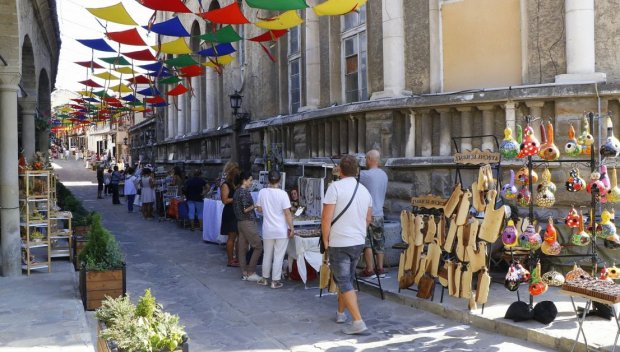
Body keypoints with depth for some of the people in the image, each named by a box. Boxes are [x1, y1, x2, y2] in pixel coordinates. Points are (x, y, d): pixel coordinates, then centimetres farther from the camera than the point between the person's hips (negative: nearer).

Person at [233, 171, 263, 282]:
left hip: (240, 222, 10)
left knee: (242, 248, 9)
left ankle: (244, 273, 12)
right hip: (248, 222, -10)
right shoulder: (245, 192, -15)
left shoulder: (237, 192, 12)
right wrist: (255, 205, -6)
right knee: (258, 247, -4)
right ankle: (250, 272, -5)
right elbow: (245, 209, -21)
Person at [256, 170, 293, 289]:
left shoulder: (262, 192, -4)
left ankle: (265, 278, 27)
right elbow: (287, 213, -14)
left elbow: (259, 209, 7)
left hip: (267, 230, 3)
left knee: (267, 255, 17)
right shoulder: (282, 194, -14)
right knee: (278, 256, 5)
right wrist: (291, 228, -5)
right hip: (282, 231, -3)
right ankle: (275, 281, 9)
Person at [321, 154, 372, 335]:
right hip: (358, 242, 6)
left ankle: (358, 322, -11)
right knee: (348, 278, 21)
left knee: (344, 282, -3)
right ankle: (341, 313, 33)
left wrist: (325, 240, -5)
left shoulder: (335, 187, -14)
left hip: (339, 243, -6)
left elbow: (326, 218, -16)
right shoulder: (364, 190, 6)